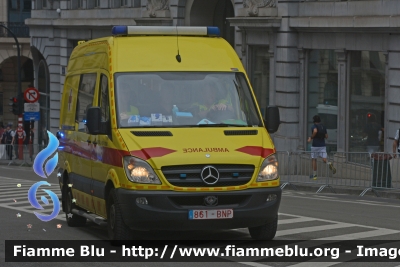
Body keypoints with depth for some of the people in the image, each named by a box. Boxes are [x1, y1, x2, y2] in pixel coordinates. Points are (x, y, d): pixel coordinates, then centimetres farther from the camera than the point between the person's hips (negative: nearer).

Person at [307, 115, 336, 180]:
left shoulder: (314, 126, -6)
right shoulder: (323, 127, 11)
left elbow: (315, 131, -30)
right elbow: (326, 136, 13)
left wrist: (311, 137, -16)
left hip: (315, 146, -4)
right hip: (322, 145, 4)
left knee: (313, 160, 12)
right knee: (324, 160, -2)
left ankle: (314, 175, 16)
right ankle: (329, 164, -37)